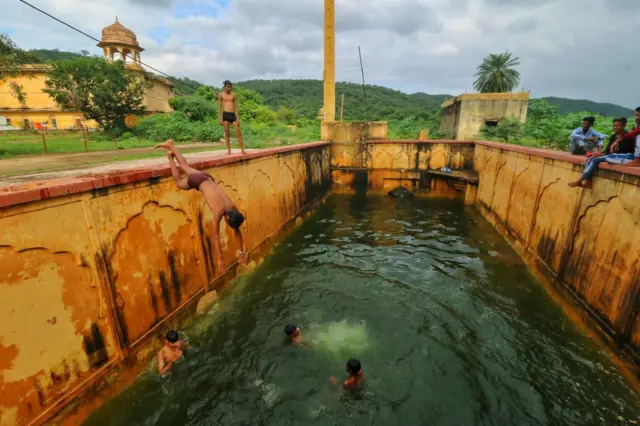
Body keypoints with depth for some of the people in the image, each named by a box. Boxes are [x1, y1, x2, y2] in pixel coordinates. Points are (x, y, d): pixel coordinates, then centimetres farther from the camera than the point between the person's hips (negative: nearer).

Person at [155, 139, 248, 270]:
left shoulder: (233, 208, -21)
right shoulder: (219, 212, -35)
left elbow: (237, 231, -10)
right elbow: (216, 236, -32)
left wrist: (241, 251, -7)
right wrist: (220, 259, -30)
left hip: (207, 178, 4)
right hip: (198, 181, -4)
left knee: (186, 167, 28)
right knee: (179, 183, 26)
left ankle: (171, 145, 47)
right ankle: (170, 157, 40)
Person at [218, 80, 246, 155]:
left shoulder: (233, 95, 13)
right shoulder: (221, 95, 7)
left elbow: (236, 107, 11)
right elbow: (219, 107, 5)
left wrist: (238, 118, 4)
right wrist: (220, 118, -3)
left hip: (233, 115, 2)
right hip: (225, 114, -2)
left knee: (239, 133, -4)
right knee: (227, 133, 0)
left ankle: (242, 150, 0)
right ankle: (229, 150, 5)